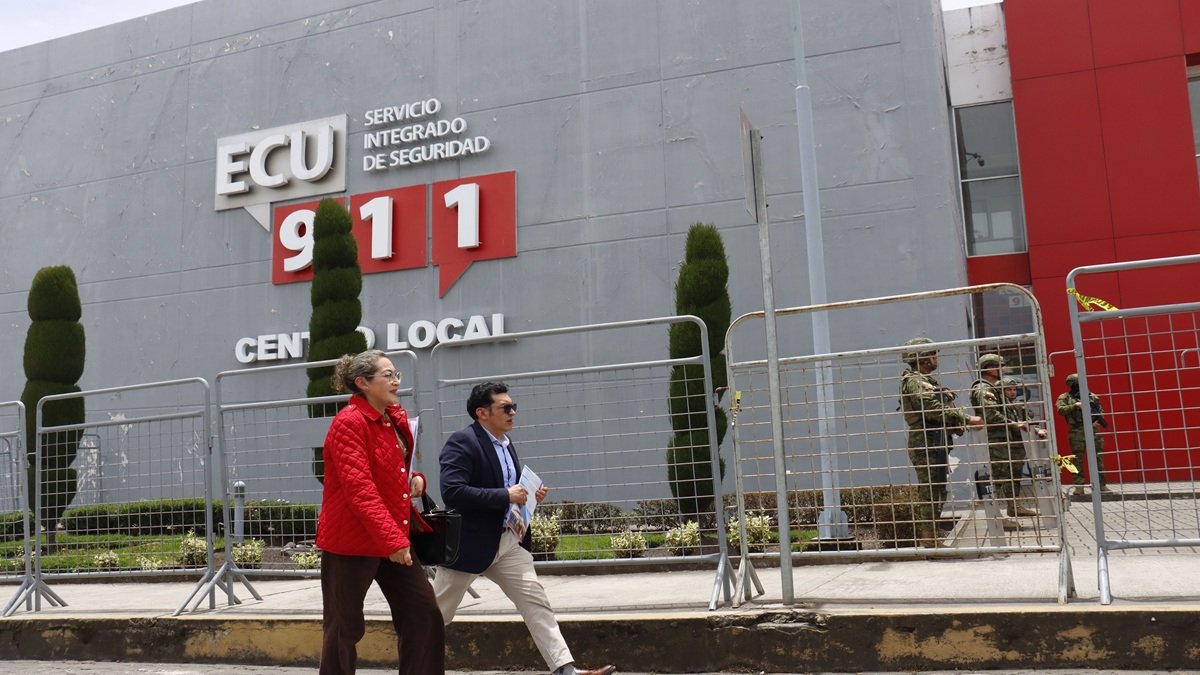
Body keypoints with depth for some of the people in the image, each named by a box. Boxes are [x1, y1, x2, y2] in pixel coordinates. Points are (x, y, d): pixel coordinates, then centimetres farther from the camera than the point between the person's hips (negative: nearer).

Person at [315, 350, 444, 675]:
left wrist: (415, 479, 3)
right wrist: (392, 539, -31)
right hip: (351, 540, -8)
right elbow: (359, 489, -25)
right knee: (345, 628, 3)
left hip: (395, 537, 8)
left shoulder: (396, 418, 9)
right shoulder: (348, 422, -16)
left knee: (425, 614, 6)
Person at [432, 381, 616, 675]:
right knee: (435, 614, 9)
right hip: (470, 542, -7)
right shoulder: (462, 441, -16)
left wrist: (528, 495, 1)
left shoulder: (506, 443, 10)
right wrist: (506, 496, -25)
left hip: (509, 540, 7)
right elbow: (452, 492, -27)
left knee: (536, 602, -1)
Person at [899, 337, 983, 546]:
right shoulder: (914, 382, -12)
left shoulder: (927, 381, 21)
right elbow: (935, 410, -21)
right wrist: (967, 419, -17)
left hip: (936, 444, 11)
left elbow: (940, 410, 22)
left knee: (937, 491, 13)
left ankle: (930, 536, 20)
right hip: (926, 444, -11)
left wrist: (959, 423, 7)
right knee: (928, 493, -8)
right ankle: (929, 541, -6)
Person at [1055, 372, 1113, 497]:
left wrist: (1099, 421, -3)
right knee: (1078, 460, -2)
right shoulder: (1064, 397, 3)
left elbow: (1101, 411, 15)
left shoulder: (1092, 396, 13)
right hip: (1077, 432, -3)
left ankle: (1102, 485, 14)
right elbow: (1061, 410, -12)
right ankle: (1079, 487, 0)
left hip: (1093, 430, 4)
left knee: (1099, 458, 6)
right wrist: (1075, 405, -18)